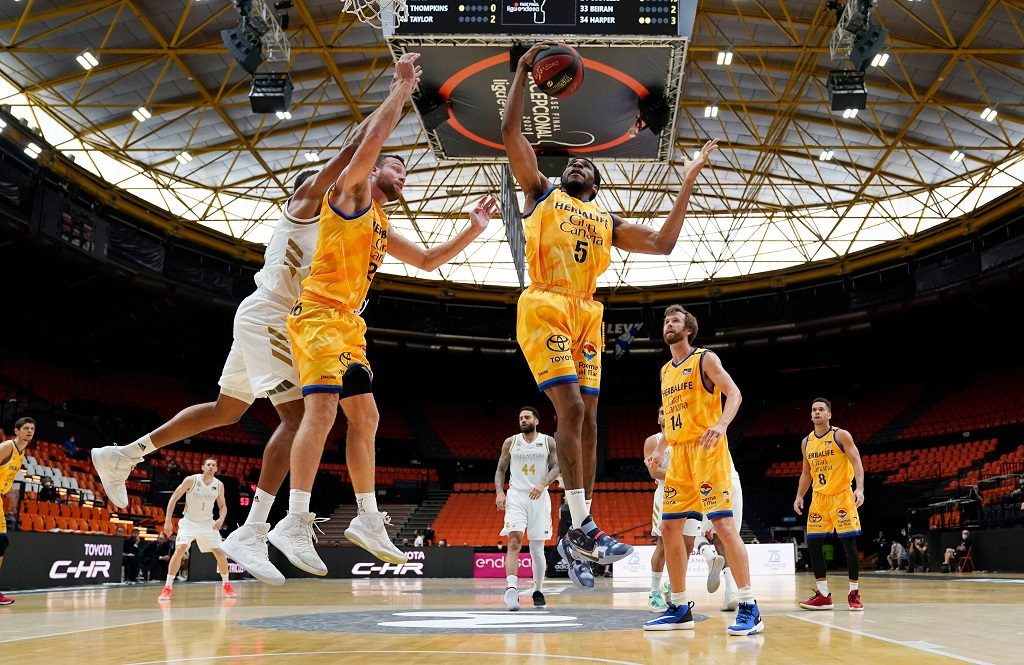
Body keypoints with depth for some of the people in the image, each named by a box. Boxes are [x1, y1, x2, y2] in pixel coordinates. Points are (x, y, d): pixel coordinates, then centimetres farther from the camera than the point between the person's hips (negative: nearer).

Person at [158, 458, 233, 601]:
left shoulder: (219, 485, -5)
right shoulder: (191, 480, -15)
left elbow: (223, 506, 7)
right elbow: (174, 499, -11)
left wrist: (221, 519, -14)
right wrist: (167, 521, -17)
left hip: (208, 524, 3)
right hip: (189, 522, -3)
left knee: (220, 553, -2)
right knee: (179, 550, -21)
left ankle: (226, 584, 18)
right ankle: (167, 587, -12)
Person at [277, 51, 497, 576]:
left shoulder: (381, 228, 25)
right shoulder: (350, 190, 3)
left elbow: (428, 261, 30)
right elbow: (372, 138, -11)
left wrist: (472, 231, 21)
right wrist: (402, 87, -2)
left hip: (349, 323, 10)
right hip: (319, 314, -10)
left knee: (365, 417, 9)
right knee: (322, 408, -21)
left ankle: (367, 520, 16)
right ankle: (294, 523, -23)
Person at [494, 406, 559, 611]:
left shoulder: (548, 442, 4)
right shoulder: (510, 442, 7)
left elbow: (556, 467, -3)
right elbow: (500, 470, 11)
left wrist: (543, 484, -21)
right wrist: (499, 492, -6)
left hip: (539, 497, 0)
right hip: (516, 496, 0)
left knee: (537, 549, 5)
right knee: (514, 541, -19)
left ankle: (538, 591, 20)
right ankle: (511, 588, -29)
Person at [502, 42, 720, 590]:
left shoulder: (607, 221, 24)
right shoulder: (541, 194, 16)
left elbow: (663, 243, 17)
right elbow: (510, 132, 10)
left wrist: (687, 184, 15)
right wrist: (524, 69, 10)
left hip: (587, 317, 5)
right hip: (544, 308, -5)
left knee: (587, 420, 1)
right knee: (571, 410, -18)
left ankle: (577, 540, 7)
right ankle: (583, 528, -17)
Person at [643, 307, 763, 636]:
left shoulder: (705, 358, -1)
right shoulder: (665, 371, 20)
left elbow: (734, 393, -12)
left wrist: (721, 424, -30)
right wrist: (660, 448, 18)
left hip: (707, 449, -8)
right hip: (679, 453, 8)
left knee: (723, 523, -15)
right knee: (669, 528, 5)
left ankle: (750, 608, -12)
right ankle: (680, 608, 13)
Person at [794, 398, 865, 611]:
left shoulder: (841, 435, -5)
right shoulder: (806, 442, 10)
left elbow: (856, 462, -13)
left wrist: (859, 488, -27)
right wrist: (799, 496, 7)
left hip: (841, 495, -5)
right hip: (819, 497, 5)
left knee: (849, 543, -6)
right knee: (813, 543, 0)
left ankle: (854, 593, 5)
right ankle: (823, 595, 7)